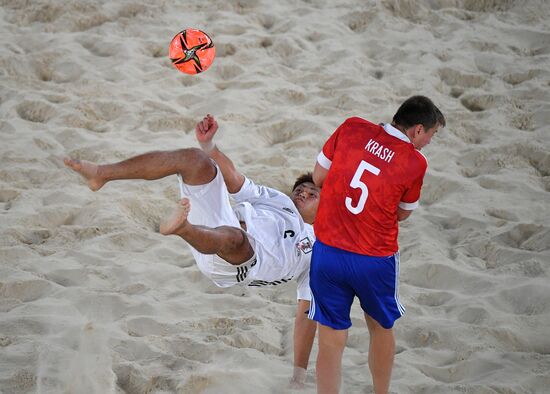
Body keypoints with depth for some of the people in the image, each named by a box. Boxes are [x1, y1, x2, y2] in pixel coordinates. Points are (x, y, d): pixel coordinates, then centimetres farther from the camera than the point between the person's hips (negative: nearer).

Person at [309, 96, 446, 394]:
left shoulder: (351, 129, -3)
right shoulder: (415, 162, -8)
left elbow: (318, 177, 5)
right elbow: (402, 214, 5)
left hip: (328, 253, 1)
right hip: (375, 261, -1)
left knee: (331, 339, 9)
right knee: (381, 328, 23)